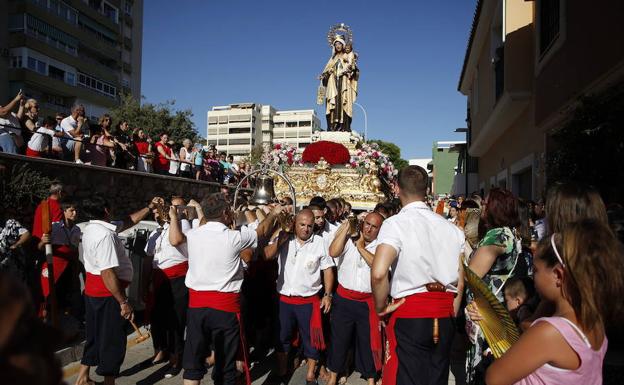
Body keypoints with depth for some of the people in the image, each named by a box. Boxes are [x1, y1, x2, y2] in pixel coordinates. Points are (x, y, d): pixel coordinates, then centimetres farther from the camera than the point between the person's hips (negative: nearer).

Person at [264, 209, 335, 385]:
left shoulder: (320, 242, -5)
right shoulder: (284, 239, -2)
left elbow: (327, 269, 0)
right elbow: (266, 255, -10)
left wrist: (328, 295, -5)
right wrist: (280, 240, -19)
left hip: (309, 301, -1)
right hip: (284, 299, 2)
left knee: (311, 339, 10)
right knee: (282, 337, 17)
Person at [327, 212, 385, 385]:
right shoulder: (349, 240, -1)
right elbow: (333, 252, -18)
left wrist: (361, 247, -14)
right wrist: (346, 228, -15)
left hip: (367, 302, 0)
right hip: (344, 298, 0)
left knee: (367, 340, 11)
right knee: (339, 338, 14)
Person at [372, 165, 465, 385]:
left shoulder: (395, 223, -11)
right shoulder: (451, 228, 7)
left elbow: (378, 273, -25)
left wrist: (381, 307, -9)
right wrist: (452, 312, 16)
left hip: (409, 314, -5)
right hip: (445, 317, 6)